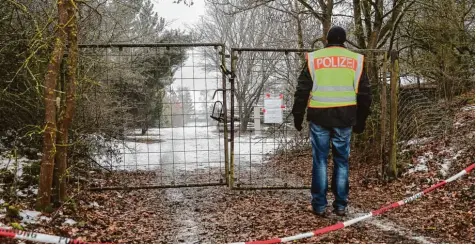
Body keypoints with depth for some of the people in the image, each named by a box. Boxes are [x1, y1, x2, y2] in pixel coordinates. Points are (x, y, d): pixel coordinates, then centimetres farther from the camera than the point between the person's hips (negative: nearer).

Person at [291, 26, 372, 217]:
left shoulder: (314, 59, 3)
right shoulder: (356, 60, 7)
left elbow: (302, 91, 2)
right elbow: (364, 94, 9)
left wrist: (298, 116, 9)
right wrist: (361, 120, 17)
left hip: (319, 116, -1)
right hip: (345, 117, 1)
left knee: (320, 161, 6)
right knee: (342, 161, 10)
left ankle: (319, 206, 9)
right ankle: (340, 205, 15)